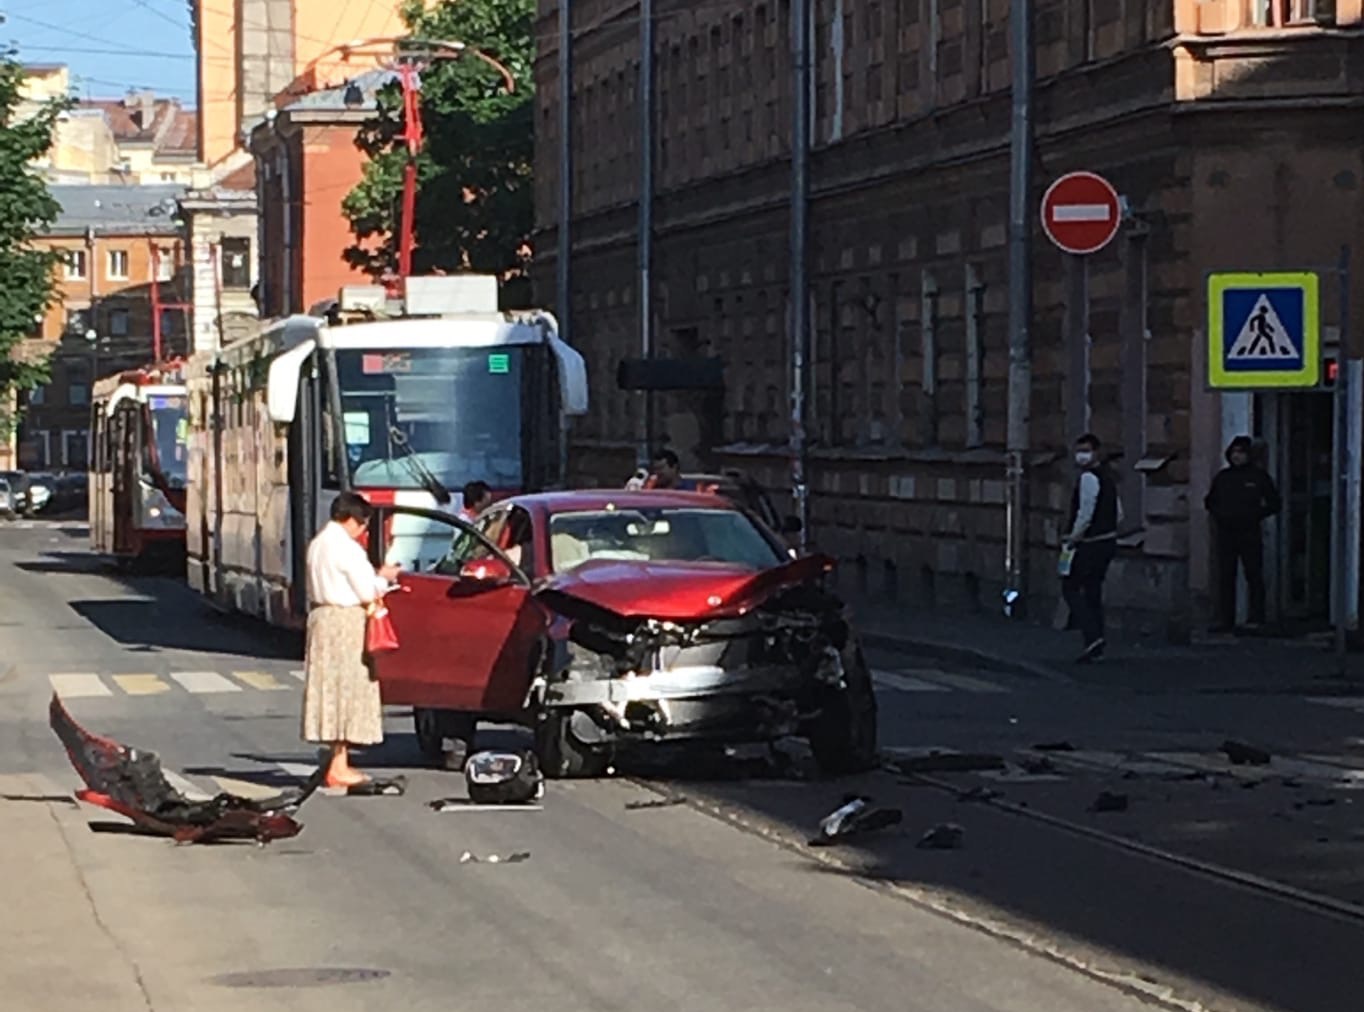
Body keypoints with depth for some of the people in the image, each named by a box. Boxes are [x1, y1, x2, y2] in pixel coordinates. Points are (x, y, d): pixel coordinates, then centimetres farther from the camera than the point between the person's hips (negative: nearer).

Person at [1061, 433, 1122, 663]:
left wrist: (1072, 539, -12)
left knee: (1071, 587, -2)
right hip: (1108, 540, 9)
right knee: (1093, 590, 14)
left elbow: (1085, 515, -22)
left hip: (1091, 543, -9)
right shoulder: (1108, 476, 14)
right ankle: (1096, 646, 16)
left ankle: (1092, 636, -14)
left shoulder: (1089, 478, -16)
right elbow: (1118, 514, 19)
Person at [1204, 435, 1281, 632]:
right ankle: (1225, 620, 5)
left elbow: (1275, 503, 6)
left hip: (1249, 533, -3)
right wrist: (1217, 515, 6)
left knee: (1253, 575, -2)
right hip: (1225, 533, 3)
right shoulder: (1223, 477, 12)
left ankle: (1255, 618, 3)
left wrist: (1255, 515, -4)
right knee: (1225, 577, 2)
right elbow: (1210, 501, 24)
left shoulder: (1258, 476, 2)